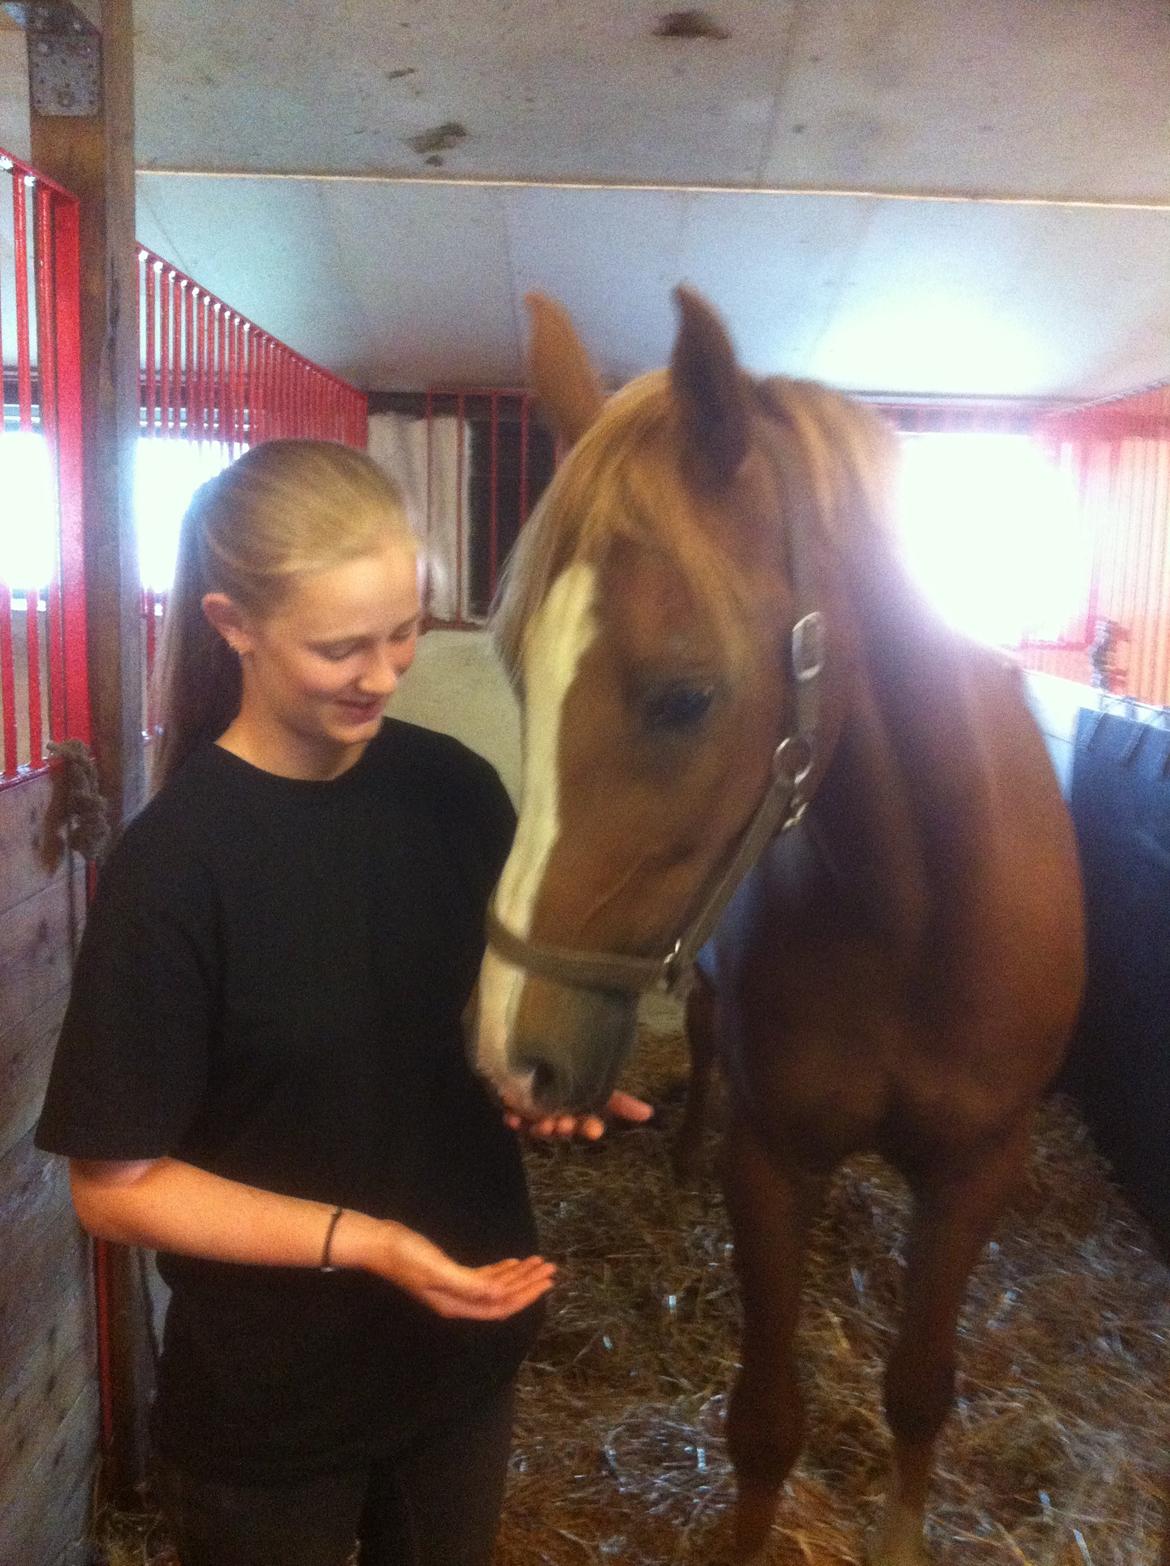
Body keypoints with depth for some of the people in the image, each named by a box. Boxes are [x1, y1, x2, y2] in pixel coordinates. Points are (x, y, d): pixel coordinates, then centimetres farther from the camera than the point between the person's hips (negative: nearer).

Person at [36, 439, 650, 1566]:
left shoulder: (455, 790, -9)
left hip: (471, 1336, 4)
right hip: (268, 1399, -4)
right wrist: (357, 1240, -25)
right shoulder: (171, 865, -23)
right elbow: (117, 1187, -16)